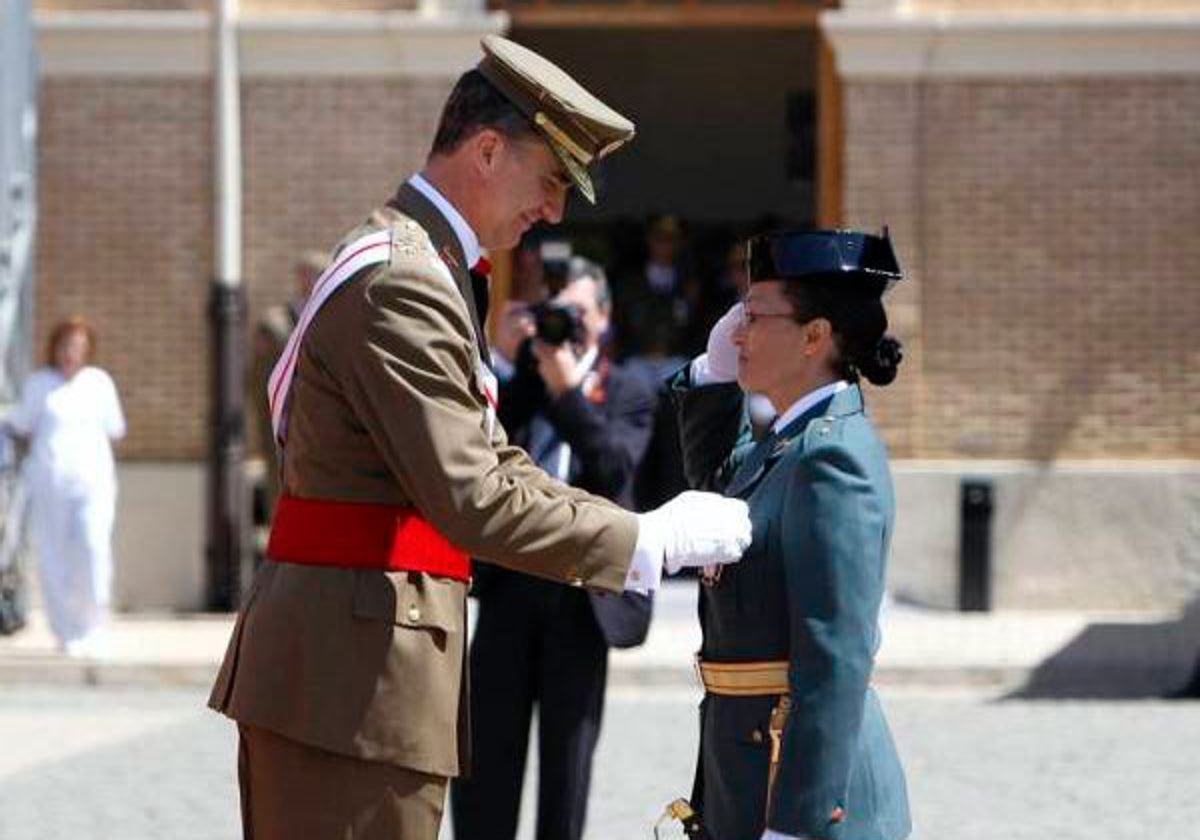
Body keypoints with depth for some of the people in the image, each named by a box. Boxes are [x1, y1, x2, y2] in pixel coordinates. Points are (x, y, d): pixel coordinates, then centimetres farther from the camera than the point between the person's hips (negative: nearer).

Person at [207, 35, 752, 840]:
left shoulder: (422, 269, 19)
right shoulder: (402, 287, -16)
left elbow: (495, 465, 21)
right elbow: (470, 500, -21)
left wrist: (662, 533, 12)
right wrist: (649, 541, -13)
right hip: (353, 675, -11)